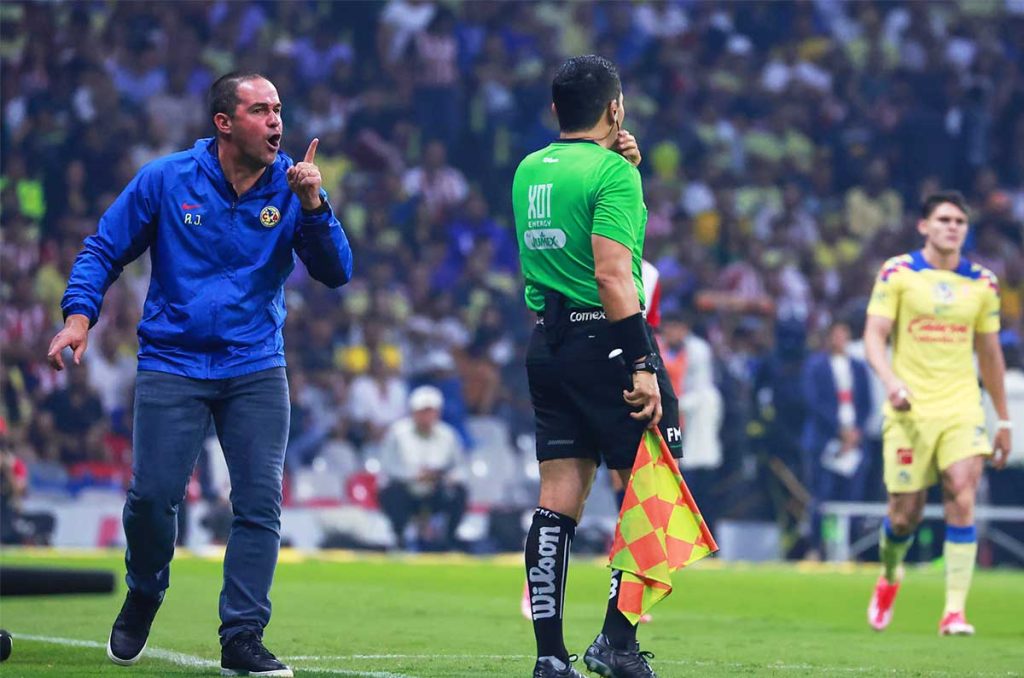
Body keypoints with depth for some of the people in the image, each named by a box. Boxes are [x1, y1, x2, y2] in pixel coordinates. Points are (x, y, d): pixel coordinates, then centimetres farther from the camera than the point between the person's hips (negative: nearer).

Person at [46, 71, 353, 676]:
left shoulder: (291, 186, 0)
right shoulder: (167, 180, -2)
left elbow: (336, 273, -6)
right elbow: (104, 250, 6)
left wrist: (312, 206, -21)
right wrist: (79, 316, -9)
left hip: (256, 368, 1)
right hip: (172, 363, -1)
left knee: (260, 502, -7)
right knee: (153, 495, -10)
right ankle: (144, 594, 21)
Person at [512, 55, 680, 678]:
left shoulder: (529, 171, 12)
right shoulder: (612, 172, -11)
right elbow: (612, 273, -20)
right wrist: (641, 366, -20)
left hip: (547, 343, 7)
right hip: (604, 341, -7)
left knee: (559, 498, 5)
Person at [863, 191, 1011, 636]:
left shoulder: (982, 283, 8)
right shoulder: (898, 273, -1)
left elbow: (989, 353, 16)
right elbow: (874, 336, -4)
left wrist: (1003, 420, 17)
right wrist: (891, 382, -23)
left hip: (962, 409, 2)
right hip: (910, 410, -2)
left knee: (962, 502, -16)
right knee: (905, 512, 2)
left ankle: (955, 611, -15)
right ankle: (889, 576, 35)